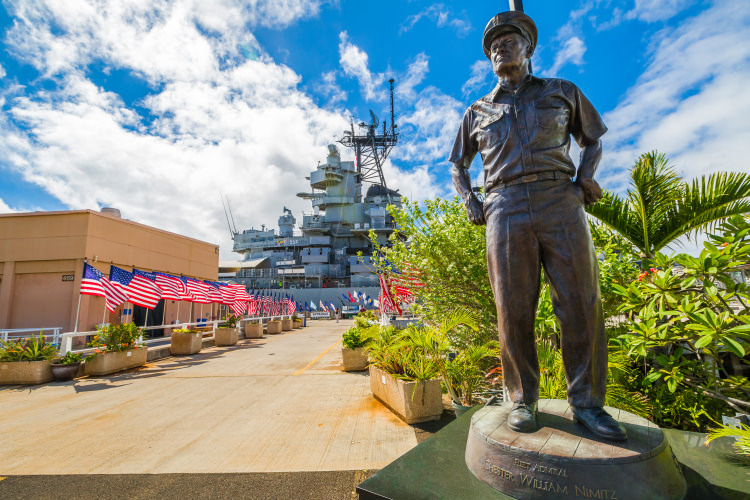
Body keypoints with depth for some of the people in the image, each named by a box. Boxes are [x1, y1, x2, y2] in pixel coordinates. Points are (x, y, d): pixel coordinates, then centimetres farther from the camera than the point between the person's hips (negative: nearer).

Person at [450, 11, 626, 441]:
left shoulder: (562, 92, 21)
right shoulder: (478, 111, 21)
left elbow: (594, 137, 26)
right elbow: (458, 165, 27)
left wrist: (586, 178, 6)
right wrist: (471, 205, 10)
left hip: (560, 203, 0)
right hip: (506, 211, 0)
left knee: (581, 305, -4)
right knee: (513, 311, -3)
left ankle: (587, 401, 11)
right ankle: (524, 400, 11)